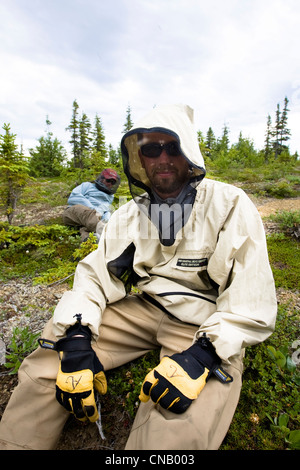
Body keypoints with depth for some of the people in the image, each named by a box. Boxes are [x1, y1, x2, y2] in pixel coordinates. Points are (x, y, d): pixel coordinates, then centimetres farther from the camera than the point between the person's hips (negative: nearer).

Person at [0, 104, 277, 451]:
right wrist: (76, 338, -14)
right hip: (143, 308, 4)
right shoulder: (130, 213, 7)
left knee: (179, 431, -30)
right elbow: (96, 273, 2)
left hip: (206, 327, -3)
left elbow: (253, 295, -11)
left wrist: (204, 353, -24)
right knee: (51, 355, -9)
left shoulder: (229, 205, -7)